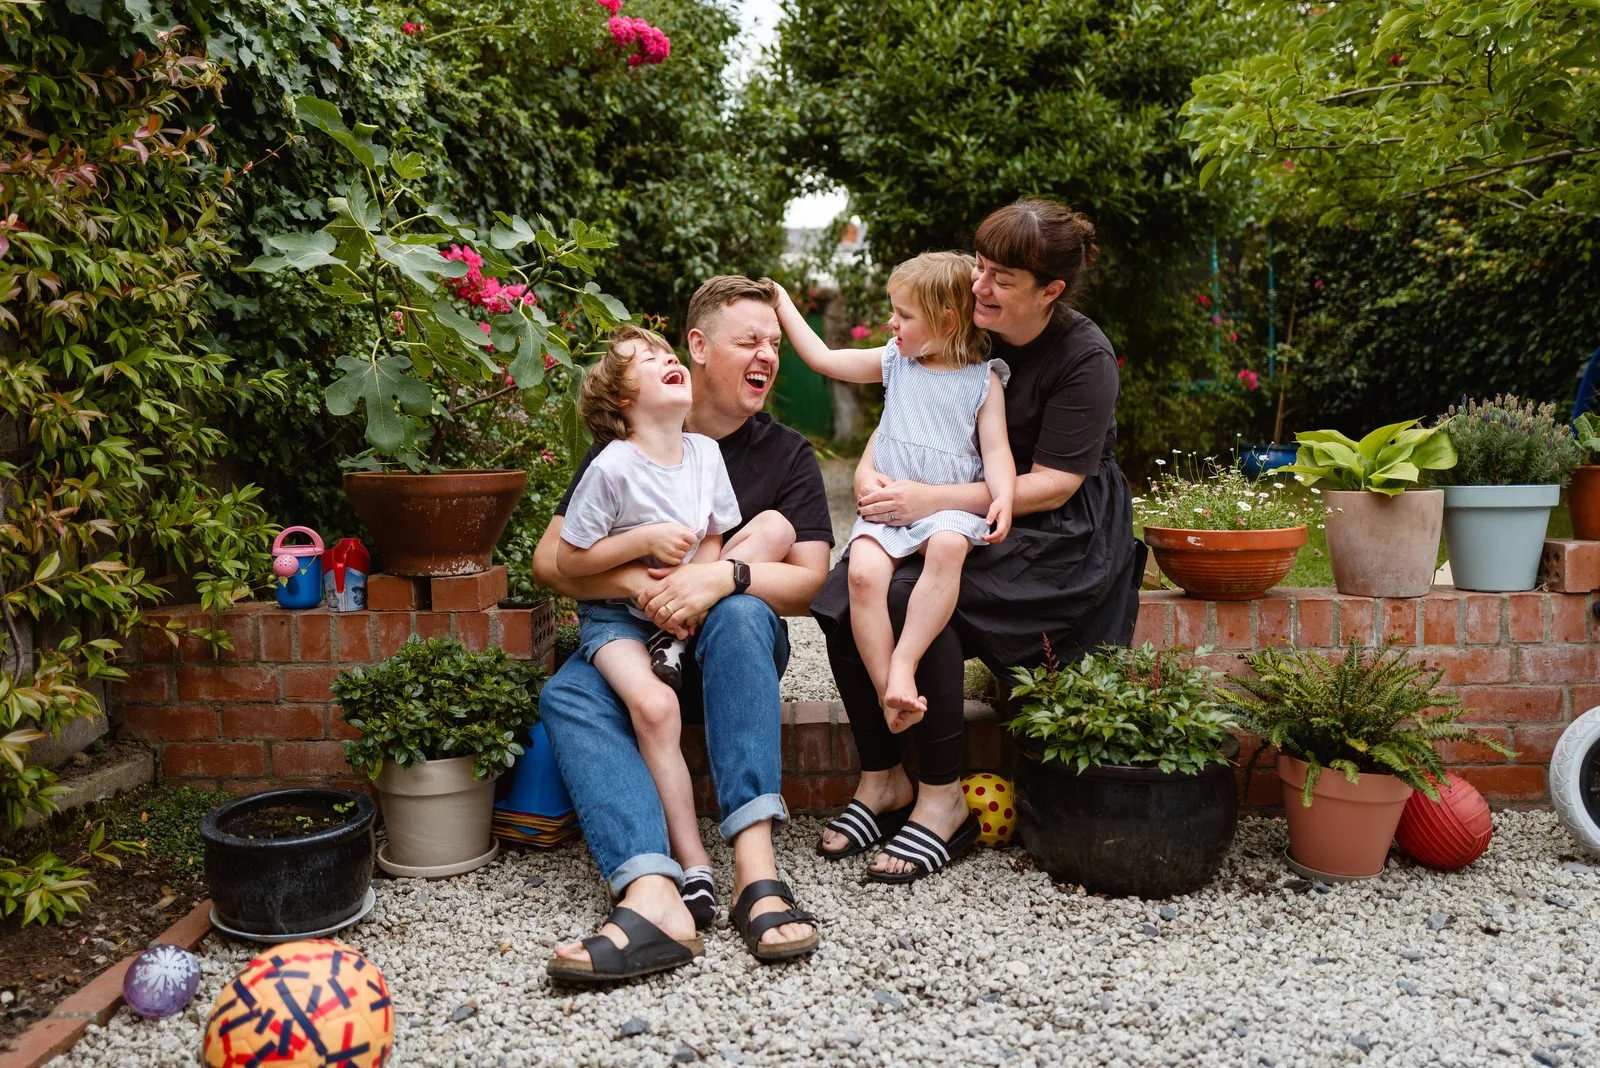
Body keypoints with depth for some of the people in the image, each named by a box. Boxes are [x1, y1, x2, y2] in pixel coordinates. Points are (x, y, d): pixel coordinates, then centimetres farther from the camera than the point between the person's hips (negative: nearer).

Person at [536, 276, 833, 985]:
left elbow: (809, 583, -6)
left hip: (731, 649, -1)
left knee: (740, 613, -36)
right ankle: (653, 898, -51)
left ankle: (756, 869, -46)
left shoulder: (787, 455, 4)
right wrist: (635, 583, -20)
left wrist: (726, 577, -26)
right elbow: (549, 560, -1)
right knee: (565, 696, -31)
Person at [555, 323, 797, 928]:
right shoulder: (614, 466, -15)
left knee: (776, 526, -12)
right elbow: (566, 562, -11)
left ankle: (678, 642, -18)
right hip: (615, 614, -4)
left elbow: (713, 540, 6)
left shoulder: (706, 453, 1)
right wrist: (645, 540, -21)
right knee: (654, 705, -33)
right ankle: (694, 866, -25)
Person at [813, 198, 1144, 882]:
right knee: (842, 594, -19)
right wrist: (869, 469, -13)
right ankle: (880, 776, -3)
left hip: (1056, 536, -6)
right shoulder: (967, 332, 2)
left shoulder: (1083, 358, -14)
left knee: (916, 600, -31)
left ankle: (941, 793, -14)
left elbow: (1050, 485, -19)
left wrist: (932, 500, -26)